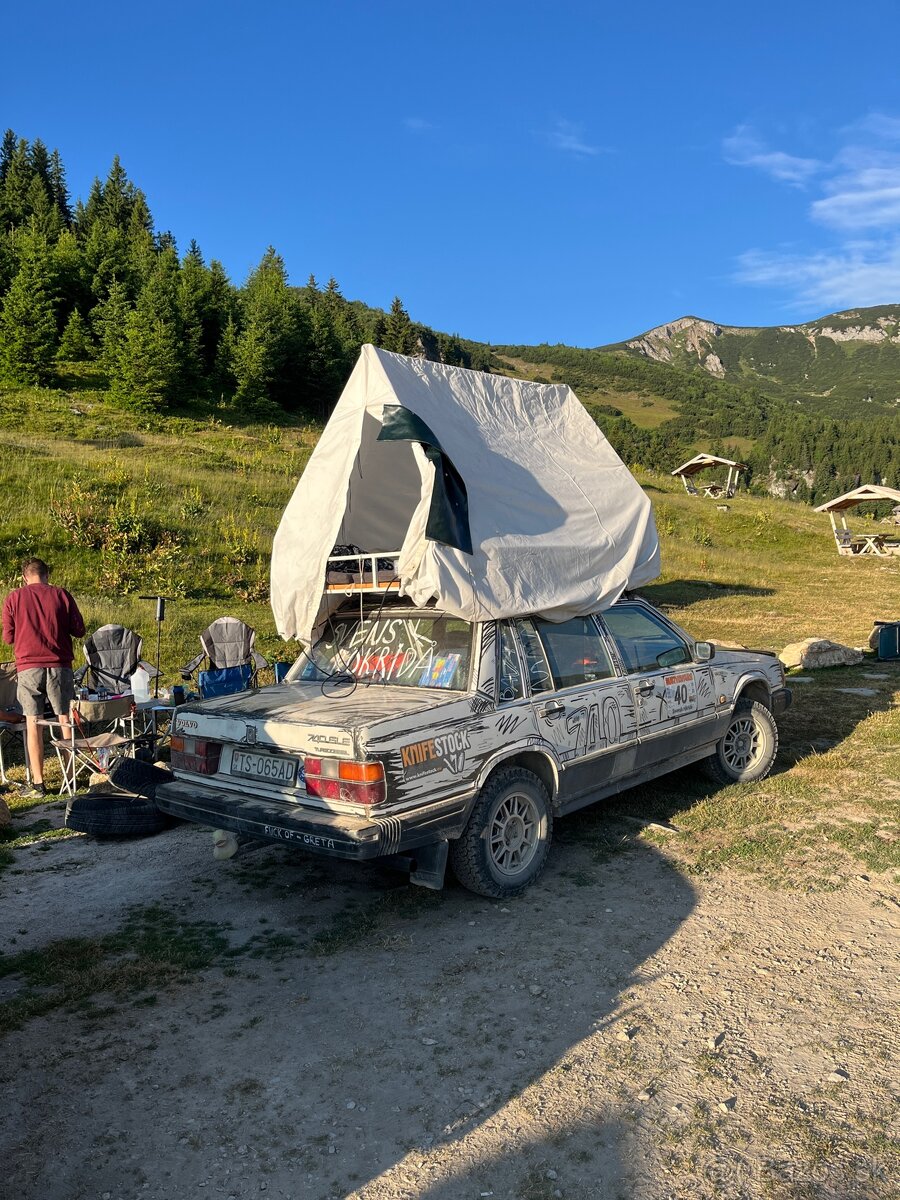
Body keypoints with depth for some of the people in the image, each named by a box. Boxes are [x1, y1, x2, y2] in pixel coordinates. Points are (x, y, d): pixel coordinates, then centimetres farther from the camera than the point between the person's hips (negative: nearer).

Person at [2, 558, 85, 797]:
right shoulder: (61, 594, 0)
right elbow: (79, 630, 3)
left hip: (28, 667, 0)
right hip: (59, 665, 0)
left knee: (33, 722, 5)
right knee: (65, 720, 9)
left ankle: (38, 782, 5)